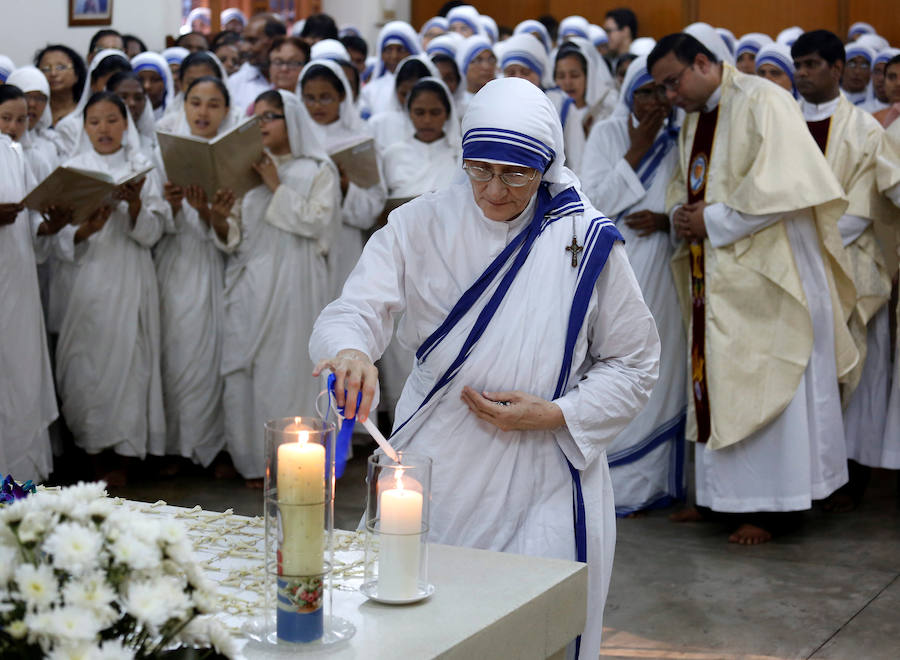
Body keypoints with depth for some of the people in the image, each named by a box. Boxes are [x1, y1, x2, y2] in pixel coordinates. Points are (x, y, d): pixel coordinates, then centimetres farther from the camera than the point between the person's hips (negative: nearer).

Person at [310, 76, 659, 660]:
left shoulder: (587, 240, -4)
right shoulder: (420, 225, -3)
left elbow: (633, 363, 3)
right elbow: (356, 310, -13)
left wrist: (556, 414, -12)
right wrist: (349, 352, -37)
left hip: (545, 488, -1)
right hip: (436, 475, 1)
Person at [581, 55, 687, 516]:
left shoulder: (681, 139, 8)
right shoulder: (607, 134, 4)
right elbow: (592, 201, -6)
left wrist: (666, 221, -10)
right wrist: (636, 151, -9)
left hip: (665, 269, 2)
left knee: (660, 372, 1)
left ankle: (654, 481, 10)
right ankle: (611, 483, 3)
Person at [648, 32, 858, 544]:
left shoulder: (763, 102, -12)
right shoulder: (695, 120, 15)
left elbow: (781, 186, -21)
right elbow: (683, 181, 25)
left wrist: (712, 220, -16)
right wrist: (680, 214, 2)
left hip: (764, 274, -8)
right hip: (715, 276, 8)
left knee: (764, 381, -4)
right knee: (716, 381, 9)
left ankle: (770, 504, 4)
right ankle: (723, 493, 17)